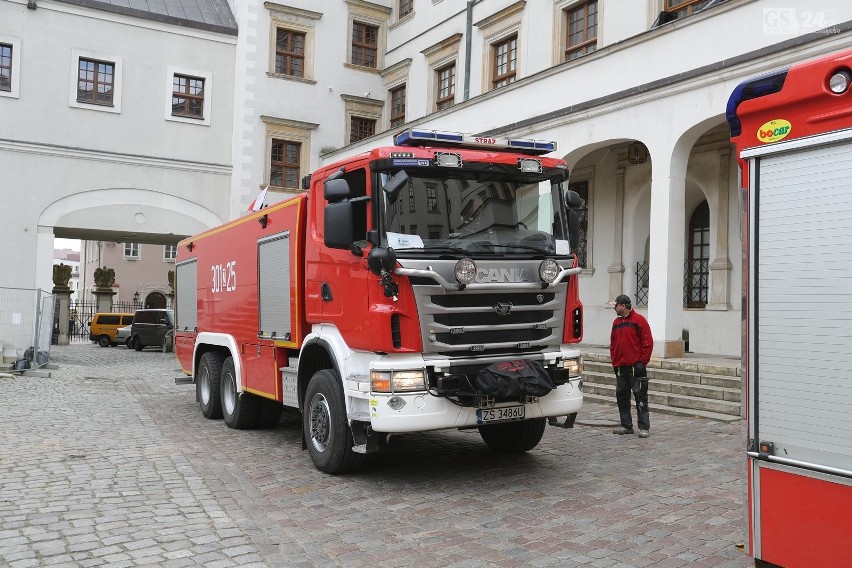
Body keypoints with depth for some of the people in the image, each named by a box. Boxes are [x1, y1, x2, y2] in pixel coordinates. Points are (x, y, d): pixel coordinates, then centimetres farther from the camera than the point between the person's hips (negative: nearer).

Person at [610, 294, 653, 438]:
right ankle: (626, 426, 18)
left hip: (636, 367, -7)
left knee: (640, 397, -4)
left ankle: (644, 427, 1)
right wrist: (614, 361, 10)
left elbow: (648, 343, -8)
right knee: (622, 396, 9)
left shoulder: (639, 320, -5)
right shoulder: (616, 322, 14)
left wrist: (642, 362, -11)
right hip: (620, 367, 7)